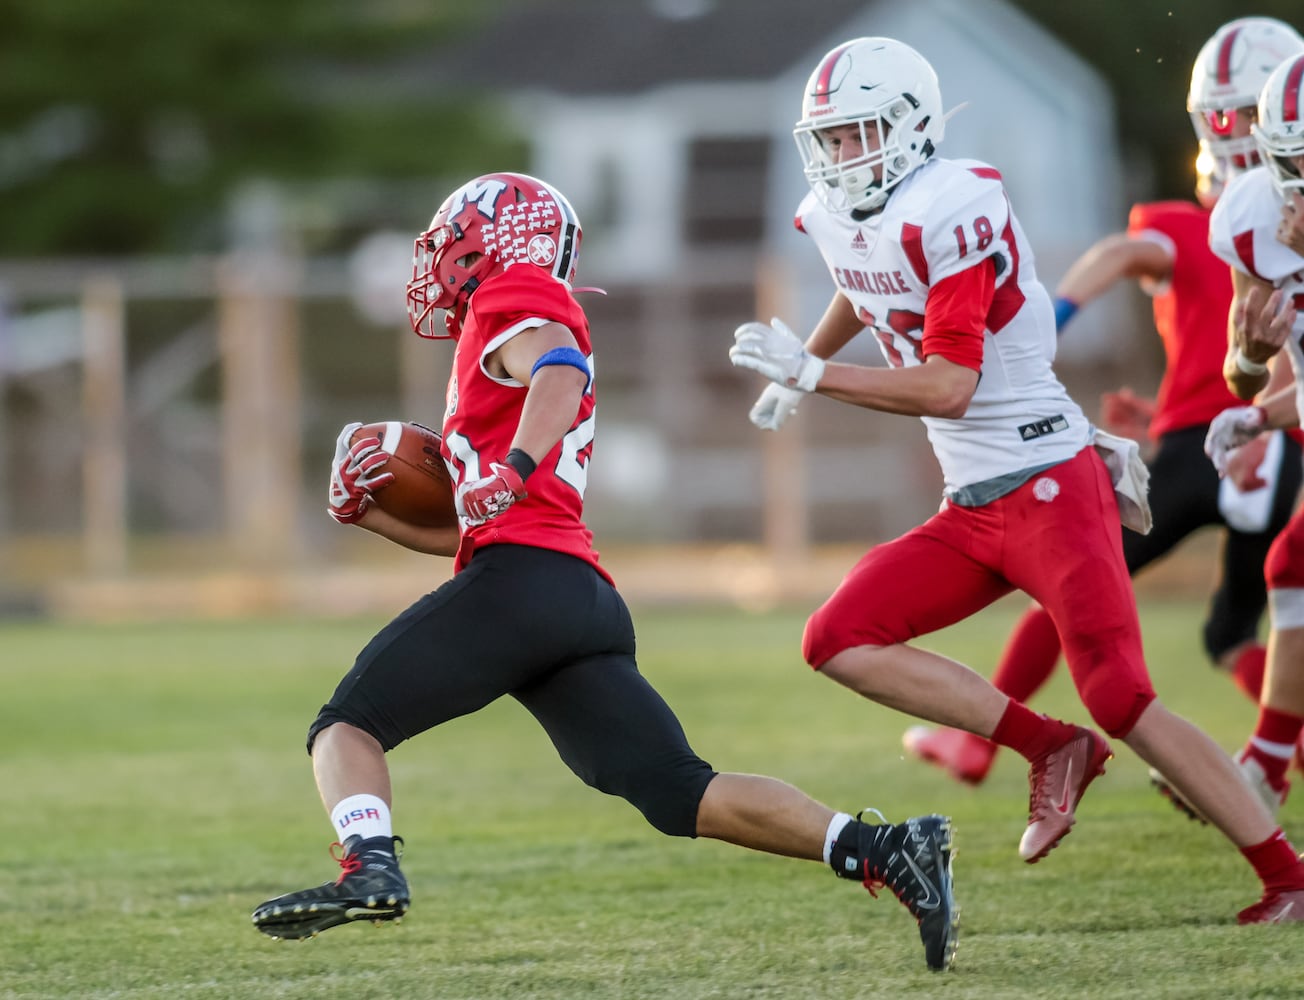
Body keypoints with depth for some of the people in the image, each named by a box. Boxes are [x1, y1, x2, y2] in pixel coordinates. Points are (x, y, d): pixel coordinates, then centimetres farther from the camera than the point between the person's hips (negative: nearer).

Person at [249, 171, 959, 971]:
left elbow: (564, 371, -17)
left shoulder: (510, 303, 8)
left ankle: (369, 868, -28)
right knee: (681, 793, -1)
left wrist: (515, 465, -31)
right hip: (590, 602, 8)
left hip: (525, 577, -8)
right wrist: (364, 511, 26)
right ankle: (887, 851, -13)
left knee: (349, 723, -2)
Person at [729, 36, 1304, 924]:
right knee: (838, 642, -4)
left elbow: (948, 387, -24)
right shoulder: (841, 219, 8)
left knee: (1122, 700, -14)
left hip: (1050, 487, -9)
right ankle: (1051, 749, -1)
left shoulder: (952, 210, -18)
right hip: (972, 512, 9)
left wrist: (813, 373, -18)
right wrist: (794, 369, 49)